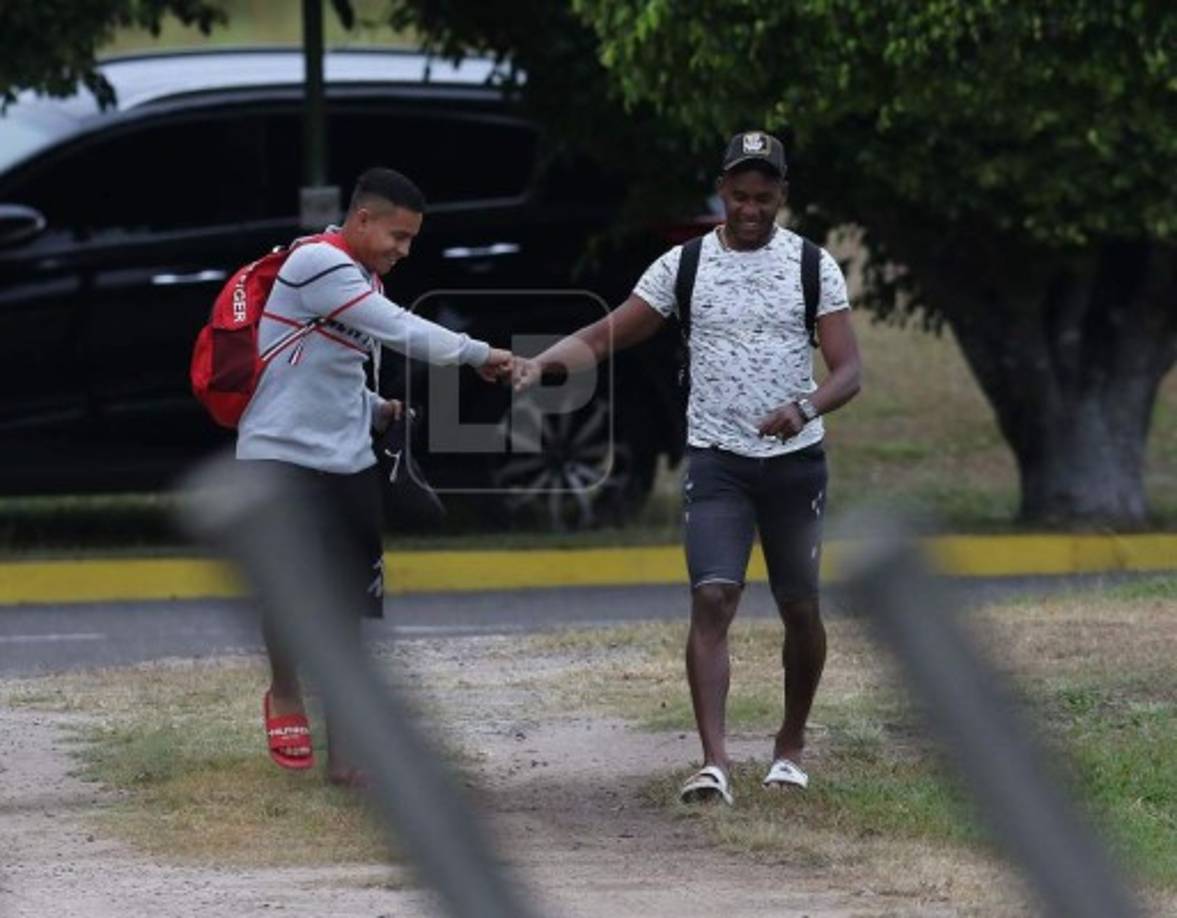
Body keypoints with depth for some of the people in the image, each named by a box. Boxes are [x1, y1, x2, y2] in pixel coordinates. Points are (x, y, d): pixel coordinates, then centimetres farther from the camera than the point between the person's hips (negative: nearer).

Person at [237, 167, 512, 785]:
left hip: (347, 464, 9)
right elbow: (401, 332, -19)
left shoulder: (364, 278, 16)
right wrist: (478, 355, -10)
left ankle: (343, 752, 8)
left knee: (351, 607, 4)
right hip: (282, 456, -9)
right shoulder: (317, 264, -14)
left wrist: (375, 411, 8)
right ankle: (285, 698, 7)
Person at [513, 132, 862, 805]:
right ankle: (715, 761, -24)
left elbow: (849, 368, -5)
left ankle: (792, 743, 30)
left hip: (796, 462, 1)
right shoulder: (684, 266, 1)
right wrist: (542, 364, -19)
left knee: (801, 609, 8)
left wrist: (804, 408, -26)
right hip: (717, 461, -1)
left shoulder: (812, 265, 0)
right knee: (712, 599, -17)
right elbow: (603, 337, 1)